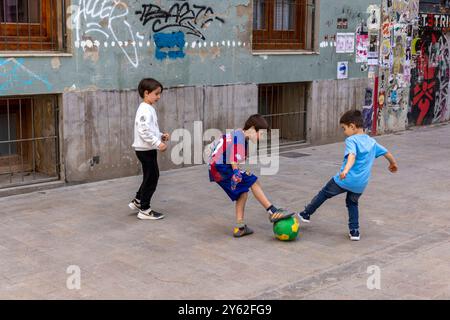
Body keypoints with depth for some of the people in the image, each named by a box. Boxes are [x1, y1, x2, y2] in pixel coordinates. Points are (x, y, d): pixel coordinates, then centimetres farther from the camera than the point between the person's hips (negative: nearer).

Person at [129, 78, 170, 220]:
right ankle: (144, 210, 8)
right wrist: (158, 143, -25)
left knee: (152, 176, 18)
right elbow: (144, 132, -26)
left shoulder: (150, 109, 14)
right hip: (145, 149, -10)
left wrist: (161, 136, 8)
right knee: (151, 178, -2)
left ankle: (137, 201, 30)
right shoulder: (145, 110, -18)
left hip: (148, 149, 10)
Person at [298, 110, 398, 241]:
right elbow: (387, 153, 22)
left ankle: (306, 214, 26)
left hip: (345, 180, -6)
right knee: (352, 203, 26)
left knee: (324, 194, 14)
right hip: (361, 183, 6)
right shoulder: (372, 142, 10)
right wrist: (393, 163, 42)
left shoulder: (351, 140, -10)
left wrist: (346, 169, -46)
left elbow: (352, 156, -29)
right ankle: (354, 231, 19)